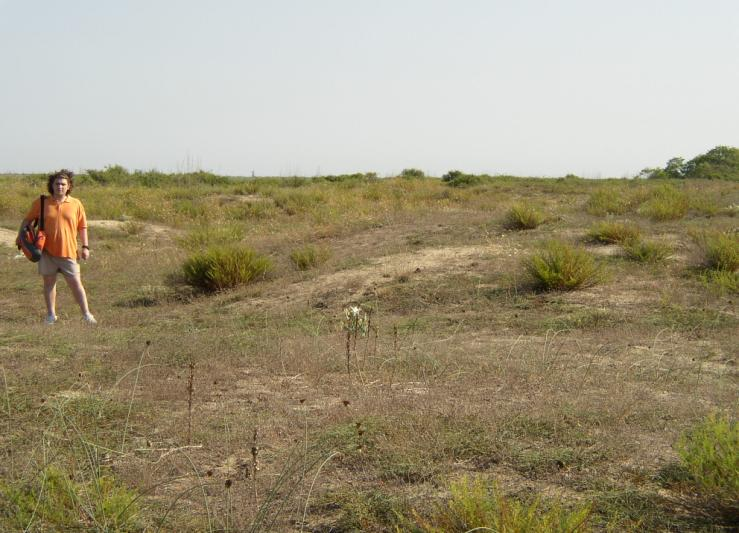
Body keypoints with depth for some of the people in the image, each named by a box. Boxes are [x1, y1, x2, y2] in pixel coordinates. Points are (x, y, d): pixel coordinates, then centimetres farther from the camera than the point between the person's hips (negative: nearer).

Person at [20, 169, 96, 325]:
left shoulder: (76, 204, 2)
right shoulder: (41, 203, 1)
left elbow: (82, 227, 7)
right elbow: (27, 220, 10)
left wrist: (85, 247, 2)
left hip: (68, 252, -1)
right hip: (47, 251, 1)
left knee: (75, 283, 0)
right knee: (49, 282, 8)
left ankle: (86, 314, 5)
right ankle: (51, 314, 19)